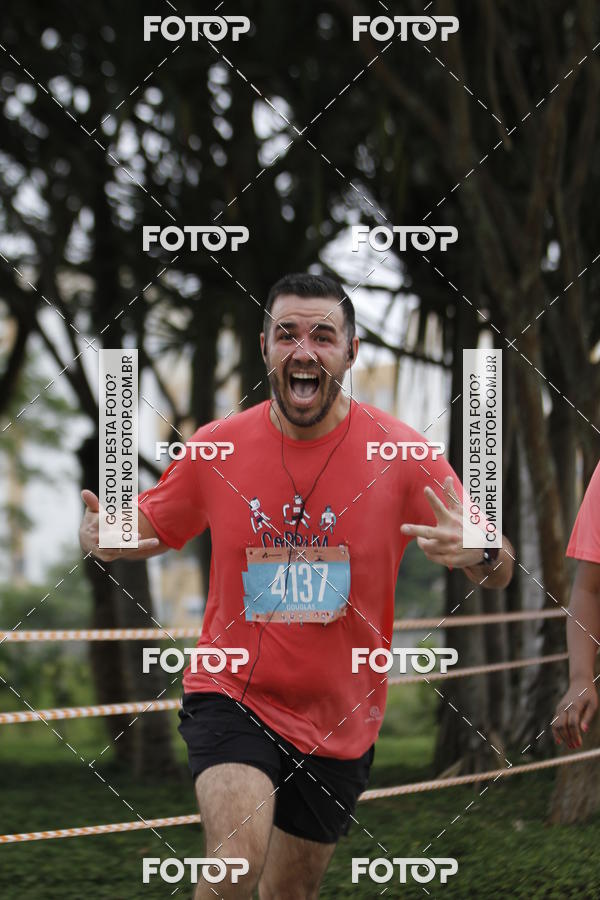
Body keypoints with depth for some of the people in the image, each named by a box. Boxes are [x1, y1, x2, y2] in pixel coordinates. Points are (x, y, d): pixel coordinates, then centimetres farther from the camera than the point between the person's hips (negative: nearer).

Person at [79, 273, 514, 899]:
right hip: (231, 693, -2)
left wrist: (479, 554, -32)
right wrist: (102, 536, -16)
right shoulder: (218, 447, -6)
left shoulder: (399, 452, -9)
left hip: (340, 719, 2)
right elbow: (149, 528, 9)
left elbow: (499, 571, -7)